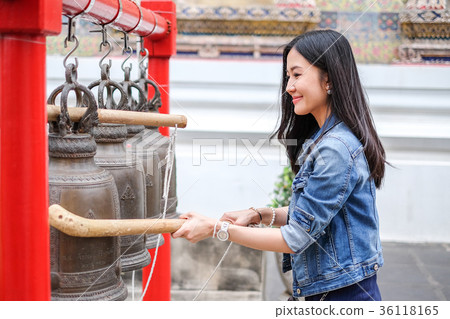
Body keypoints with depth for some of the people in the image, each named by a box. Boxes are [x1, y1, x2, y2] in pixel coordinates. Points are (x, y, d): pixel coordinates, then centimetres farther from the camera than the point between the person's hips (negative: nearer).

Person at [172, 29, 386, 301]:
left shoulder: (336, 148, -22)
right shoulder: (322, 138, 10)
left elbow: (296, 239, -20)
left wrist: (216, 229, -16)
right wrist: (258, 215, 1)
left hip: (344, 294, -9)